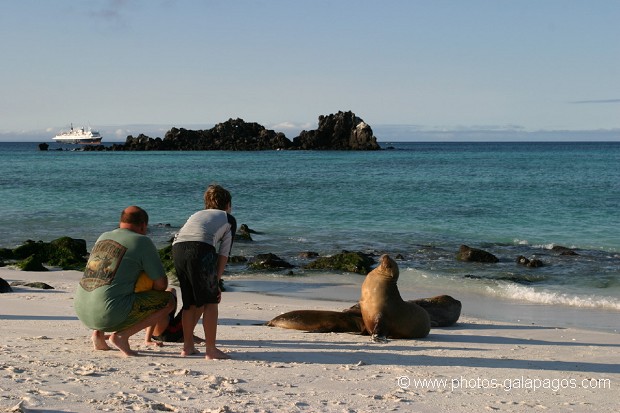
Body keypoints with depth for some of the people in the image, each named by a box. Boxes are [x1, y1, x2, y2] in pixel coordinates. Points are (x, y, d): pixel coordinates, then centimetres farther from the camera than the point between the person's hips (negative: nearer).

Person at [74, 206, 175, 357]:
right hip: (111, 314, -7)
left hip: (82, 312, 7)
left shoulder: (103, 238, 18)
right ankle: (122, 335, -6)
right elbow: (161, 284, -1)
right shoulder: (143, 242, -2)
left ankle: (99, 333, 13)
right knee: (168, 300, 6)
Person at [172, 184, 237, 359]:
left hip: (177, 247, 5)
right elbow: (224, 254, 16)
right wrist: (216, 282, 18)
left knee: (190, 302, 17)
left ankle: (187, 346, 20)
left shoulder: (197, 215, 38)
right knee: (210, 301, 6)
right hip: (201, 247, -5)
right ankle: (211, 349, 3)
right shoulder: (229, 219, 25)